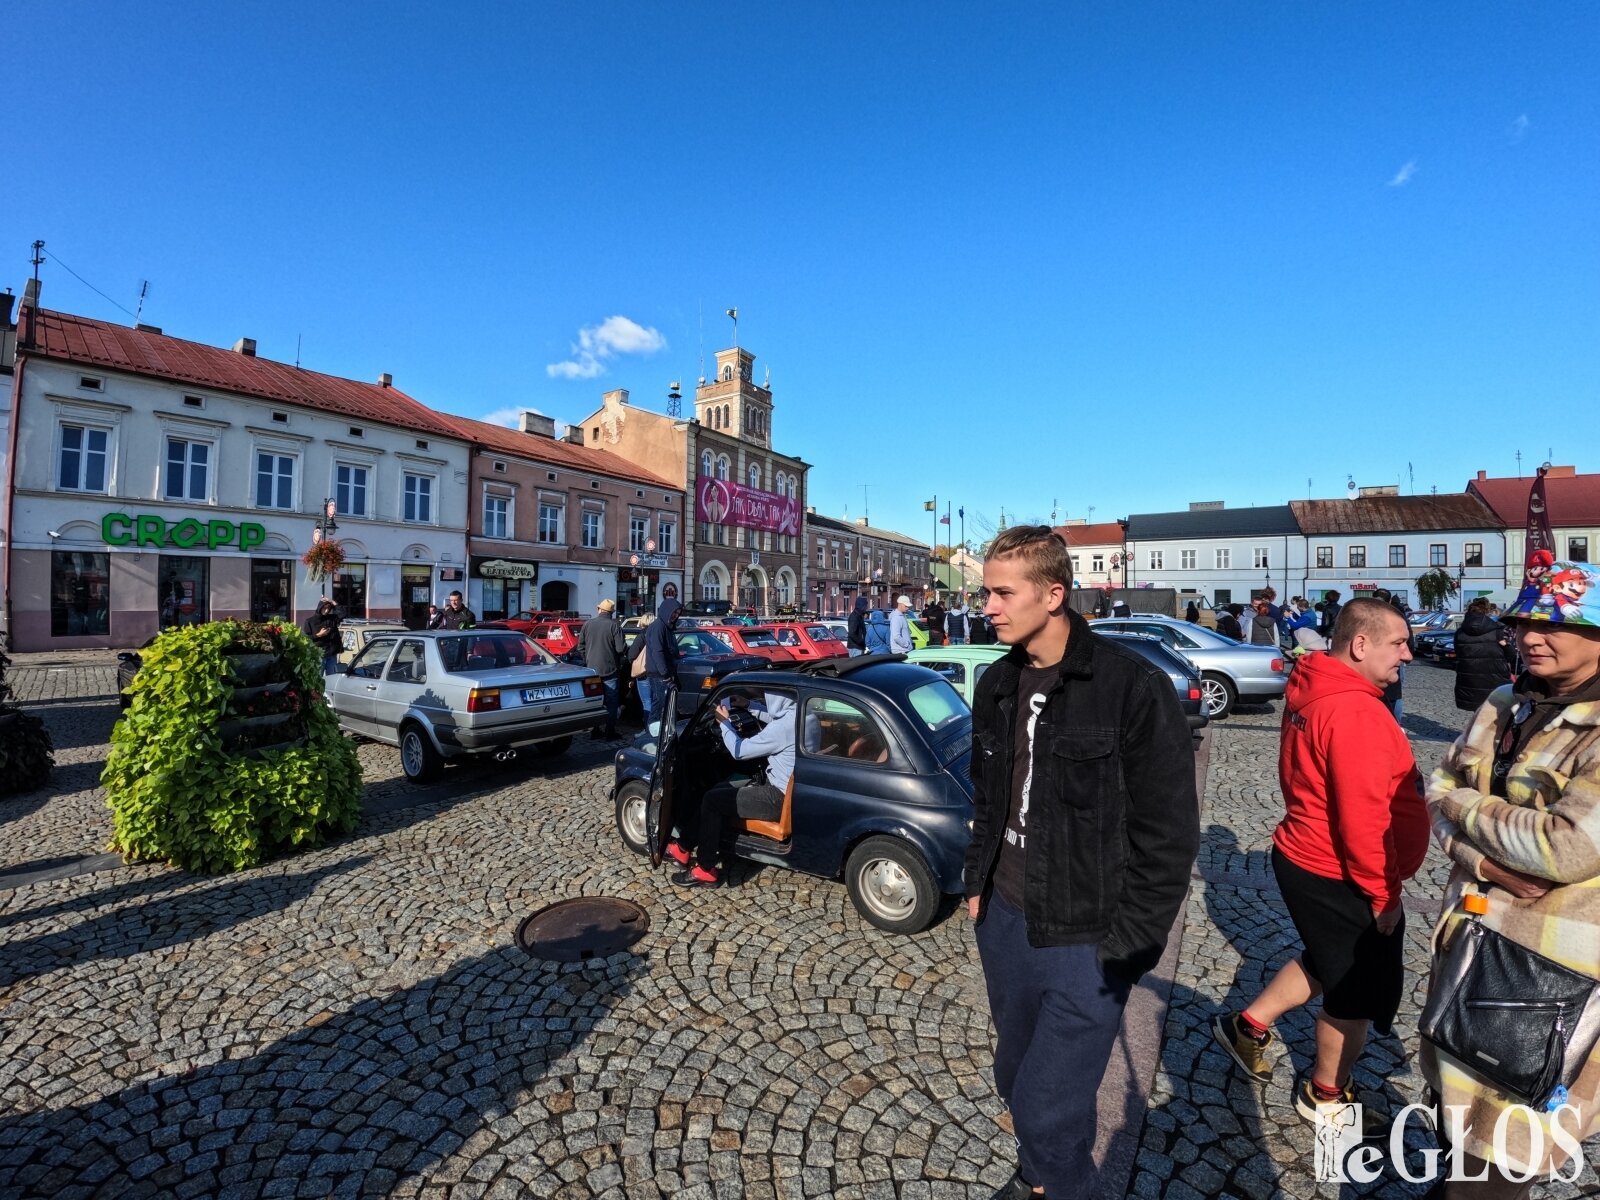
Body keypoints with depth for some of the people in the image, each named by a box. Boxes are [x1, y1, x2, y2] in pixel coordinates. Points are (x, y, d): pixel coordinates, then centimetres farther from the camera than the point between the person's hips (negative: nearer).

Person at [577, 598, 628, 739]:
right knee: (611, 701, 4)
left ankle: (595, 730, 17)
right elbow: (621, 648, -16)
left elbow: (580, 647, 5)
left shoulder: (587, 624, 1)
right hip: (610, 669, -4)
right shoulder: (614, 626, -12)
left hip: (592, 669, 4)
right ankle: (610, 731, 4)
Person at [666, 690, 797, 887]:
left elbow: (739, 751, -16)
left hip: (781, 798, -9)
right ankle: (683, 846, 24)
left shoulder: (784, 726, -27)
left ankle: (706, 870, 11)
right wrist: (749, 705, 19)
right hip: (786, 787, 10)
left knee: (712, 800, -1)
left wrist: (724, 722, -2)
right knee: (720, 790, 15)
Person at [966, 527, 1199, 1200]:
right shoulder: (998, 683, 2)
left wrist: (1130, 944, -12)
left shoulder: (1133, 689, -18)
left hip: (1084, 941, -6)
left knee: (1049, 1107, 3)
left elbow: (1169, 835, -14)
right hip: (1003, 920, 6)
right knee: (1016, 1078, 23)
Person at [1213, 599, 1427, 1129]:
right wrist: (1382, 893, -15)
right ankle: (1324, 1095, 34)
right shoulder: (1355, 712, -28)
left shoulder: (1314, 693, 3)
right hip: (1339, 877, -9)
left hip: (1306, 859, 9)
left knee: (1329, 963, 28)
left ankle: (1248, 1024, 36)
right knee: (1359, 990, 13)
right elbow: (1364, 818, -27)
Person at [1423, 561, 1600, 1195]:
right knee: (1455, 1094, 27)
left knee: (1500, 1148, 9)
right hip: (1468, 937, 6)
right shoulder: (1503, 706, 3)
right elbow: (1439, 797, 2)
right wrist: (1485, 861, -14)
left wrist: (1462, 804, -12)